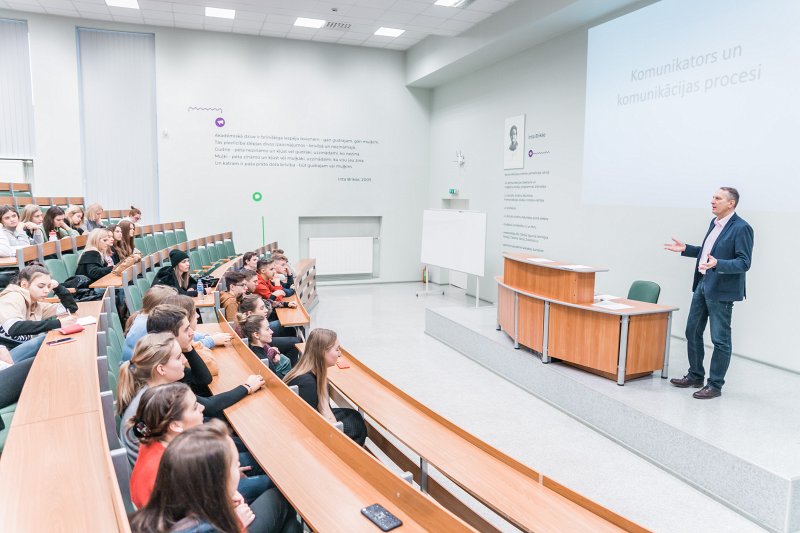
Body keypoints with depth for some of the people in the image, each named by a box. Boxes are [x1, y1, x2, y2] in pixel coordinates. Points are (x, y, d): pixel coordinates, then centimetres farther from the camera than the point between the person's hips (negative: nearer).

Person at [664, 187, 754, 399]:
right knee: (692, 332, 16)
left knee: (720, 340, 2)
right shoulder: (714, 222, 11)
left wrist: (717, 264, -33)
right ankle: (695, 376, 31)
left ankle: (715, 385, 13)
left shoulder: (741, 228, -14)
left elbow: (744, 262, -19)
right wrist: (686, 249, 14)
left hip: (721, 290, -9)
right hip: (702, 284, 9)